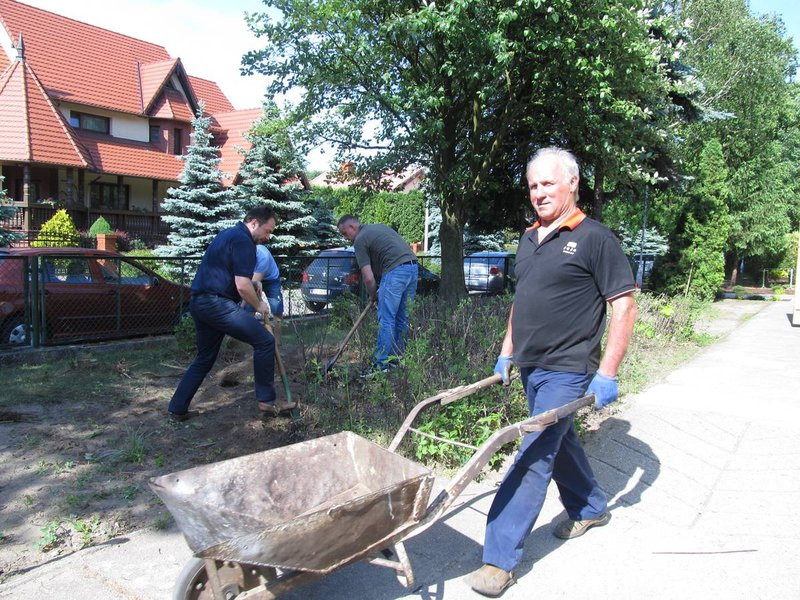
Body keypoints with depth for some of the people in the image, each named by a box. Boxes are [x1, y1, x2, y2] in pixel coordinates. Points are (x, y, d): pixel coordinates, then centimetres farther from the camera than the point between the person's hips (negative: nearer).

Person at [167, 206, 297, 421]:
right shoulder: (243, 241, -11)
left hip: (199, 302, 11)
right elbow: (242, 286, -17)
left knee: (205, 358, 20)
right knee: (265, 341, -8)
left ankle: (177, 409, 26)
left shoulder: (229, 234, 21)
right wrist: (258, 305, -1)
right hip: (217, 303, -11)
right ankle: (267, 400, -1)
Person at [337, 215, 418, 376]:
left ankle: (381, 364, -3)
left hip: (395, 271, -9)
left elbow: (369, 278, -4)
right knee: (402, 318, 15)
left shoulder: (360, 240, 1)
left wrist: (373, 295, 15)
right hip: (413, 267, 9)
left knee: (386, 319, -5)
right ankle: (397, 358, 22)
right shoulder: (379, 227, 26)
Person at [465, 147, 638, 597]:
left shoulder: (595, 238, -11)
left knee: (533, 458, -8)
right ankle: (591, 509, 45)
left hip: (566, 370, -8)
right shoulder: (529, 240, 12)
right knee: (559, 441, 22)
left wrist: (607, 373, -17)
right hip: (530, 367, 8)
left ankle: (501, 559, 1)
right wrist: (507, 352, 17)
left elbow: (624, 305, -12)